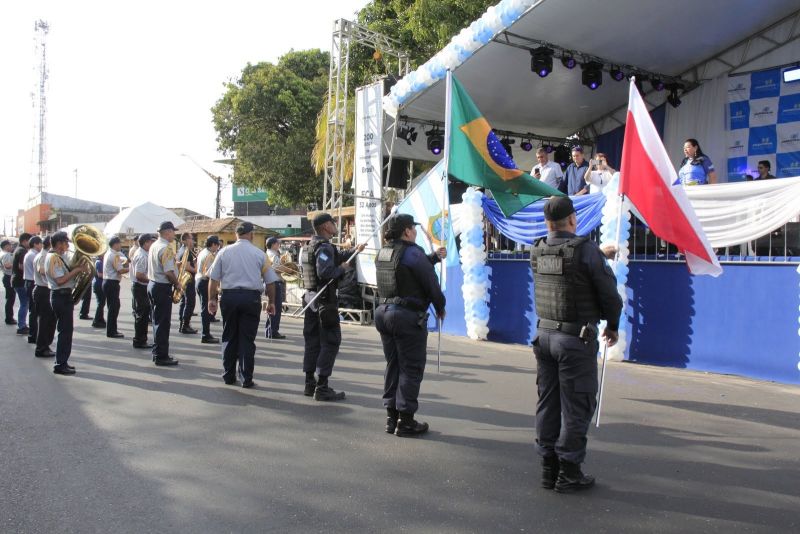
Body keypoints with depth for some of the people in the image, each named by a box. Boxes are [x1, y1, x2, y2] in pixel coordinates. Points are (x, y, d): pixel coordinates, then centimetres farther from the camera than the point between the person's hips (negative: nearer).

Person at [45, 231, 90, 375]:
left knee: (66, 330, 15)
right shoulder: (53, 258, -16)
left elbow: (66, 274, 16)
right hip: (61, 296, -10)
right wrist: (77, 270, -19)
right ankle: (60, 365, -2)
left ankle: (63, 362, 23)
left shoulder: (60, 256, 15)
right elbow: (60, 280, -24)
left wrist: (79, 268, 3)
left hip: (64, 296, 10)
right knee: (65, 331, -6)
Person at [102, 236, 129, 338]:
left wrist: (125, 262, 10)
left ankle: (112, 330, 19)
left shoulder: (108, 254, 15)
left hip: (108, 282, 10)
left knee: (113, 306, 14)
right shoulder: (114, 255, -16)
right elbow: (120, 270, -20)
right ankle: (111, 331, -1)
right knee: (114, 307, -5)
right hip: (112, 283, -10)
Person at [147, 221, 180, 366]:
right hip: (163, 288, -9)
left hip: (152, 284, 9)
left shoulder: (154, 246, 11)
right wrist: (177, 284, -8)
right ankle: (161, 357, 2)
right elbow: (169, 272, -23)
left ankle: (157, 353, 22)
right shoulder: (166, 248, -18)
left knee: (157, 321, 15)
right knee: (163, 323, -3)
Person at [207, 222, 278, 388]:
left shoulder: (224, 252, 4)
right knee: (247, 339, 3)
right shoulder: (259, 254, 2)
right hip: (251, 298, -1)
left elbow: (213, 278, 4)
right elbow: (270, 281, 6)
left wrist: (212, 299, 12)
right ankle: (246, 379, 4)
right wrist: (271, 302, 16)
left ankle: (228, 376, 19)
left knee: (229, 338, 13)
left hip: (229, 296, 2)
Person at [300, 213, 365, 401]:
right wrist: (343, 268, -13)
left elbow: (334, 257, 22)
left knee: (312, 341, 13)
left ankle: (310, 384, 20)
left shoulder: (308, 247, 14)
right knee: (331, 342, -3)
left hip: (310, 297, 10)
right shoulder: (324, 247, -16)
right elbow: (325, 272, -28)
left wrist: (353, 252, 23)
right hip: (325, 300, -9)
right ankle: (322, 388, -3)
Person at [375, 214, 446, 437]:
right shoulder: (412, 252, -14)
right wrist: (440, 307, 6)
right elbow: (430, 282, -10)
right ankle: (405, 421, 3)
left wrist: (434, 257, 29)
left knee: (393, 365, 15)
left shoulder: (382, 253, 11)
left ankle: (391, 417, 19)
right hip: (408, 315, -8)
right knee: (411, 368, 0)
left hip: (385, 311, 8)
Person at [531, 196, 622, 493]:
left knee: (548, 403, 12)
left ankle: (549, 468, 21)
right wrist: (612, 326, 9)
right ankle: (569, 473, 10)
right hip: (576, 338, -6)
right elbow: (609, 293, -10)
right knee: (576, 406, 3)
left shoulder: (538, 252, 2)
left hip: (544, 334, 6)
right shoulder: (586, 250, -15)